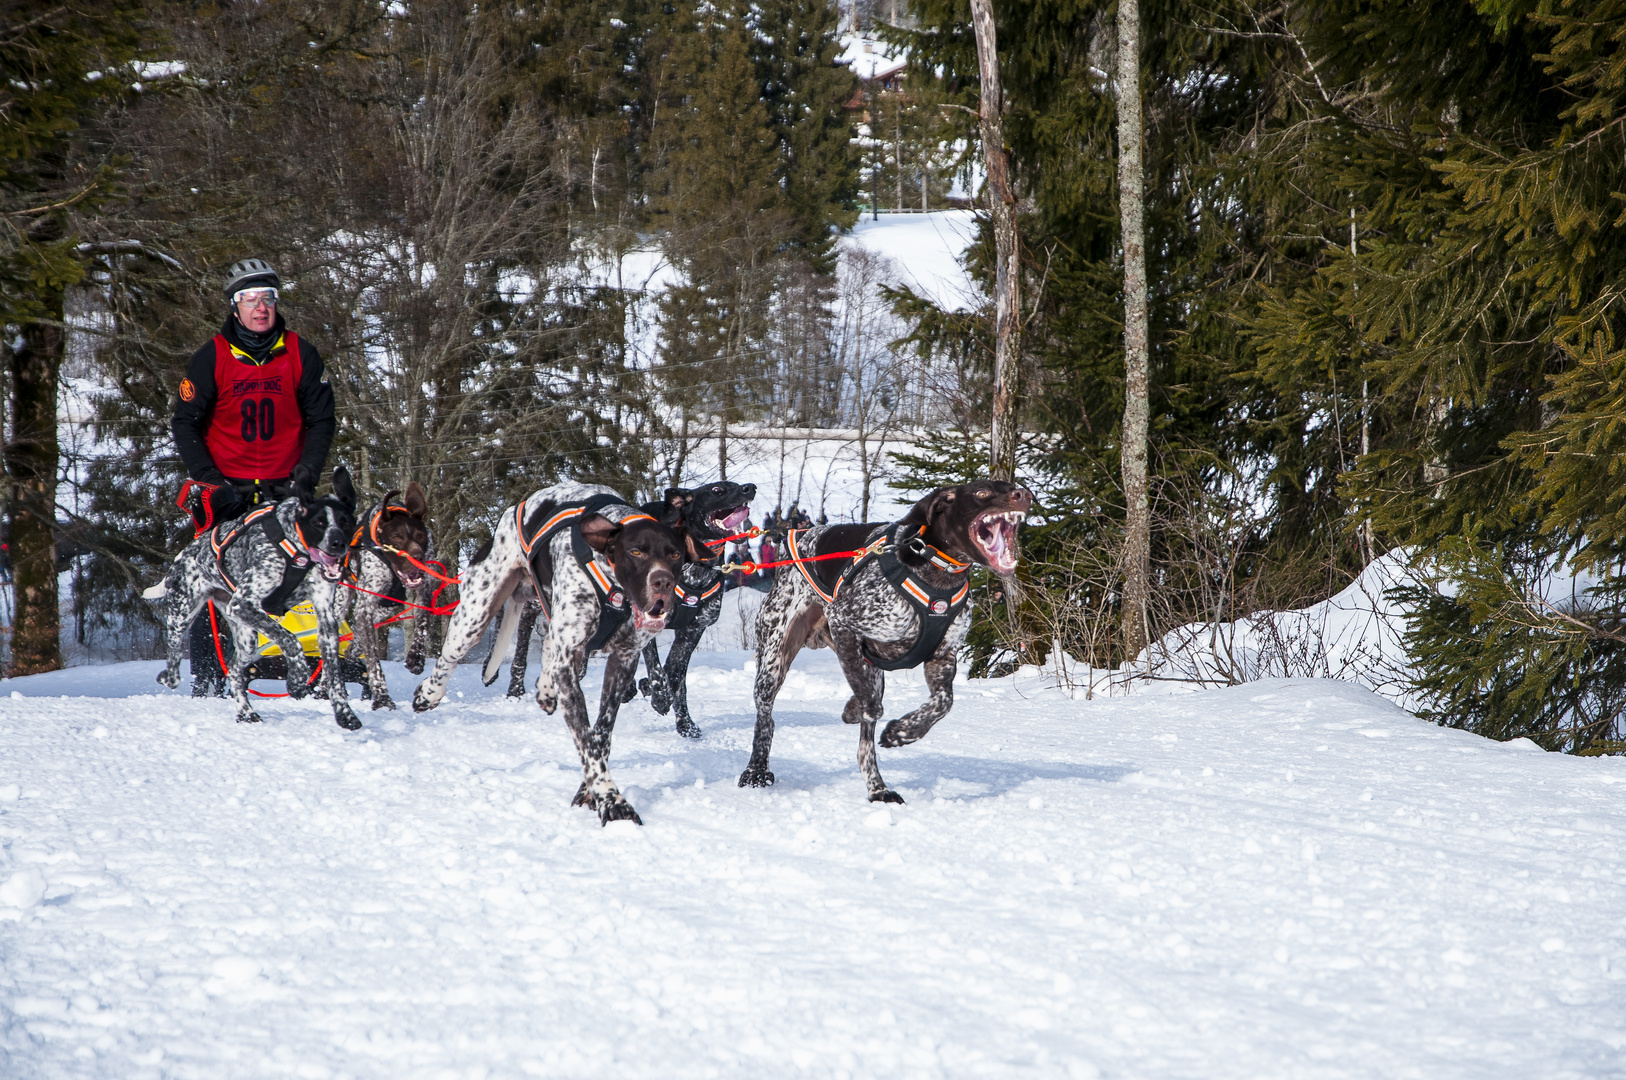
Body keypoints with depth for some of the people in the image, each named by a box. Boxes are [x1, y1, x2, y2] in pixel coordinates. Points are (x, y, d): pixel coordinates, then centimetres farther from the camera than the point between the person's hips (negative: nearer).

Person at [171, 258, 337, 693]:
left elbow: (321, 420, 9)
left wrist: (305, 476, -3)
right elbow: (184, 423, 3)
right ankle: (207, 681, -1)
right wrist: (209, 480, -7)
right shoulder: (211, 358, 0)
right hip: (227, 489, -1)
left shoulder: (301, 355, 4)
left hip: (285, 489, 1)